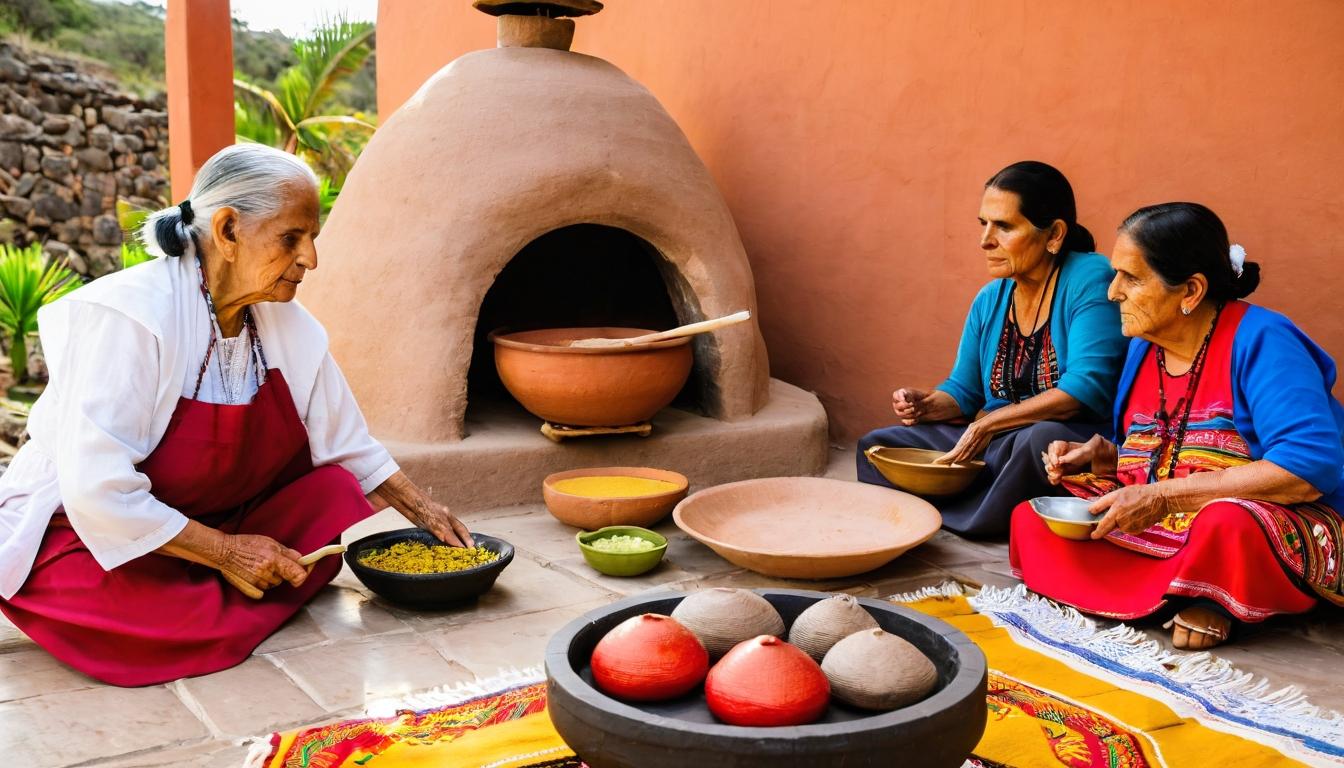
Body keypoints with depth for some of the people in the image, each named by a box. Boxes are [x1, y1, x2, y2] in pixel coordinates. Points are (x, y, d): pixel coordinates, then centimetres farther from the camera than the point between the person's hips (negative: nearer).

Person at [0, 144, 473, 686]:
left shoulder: (287, 325, -6)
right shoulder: (128, 316, -27)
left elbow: (348, 446, 5)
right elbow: (97, 489, -31)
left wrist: (422, 511, 3)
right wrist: (225, 551, -26)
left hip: (210, 521, 7)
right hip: (74, 532, -7)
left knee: (335, 494, -9)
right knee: (181, 621, -34)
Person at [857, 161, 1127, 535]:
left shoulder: (1089, 280, -12)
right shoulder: (989, 300, 10)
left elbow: (1086, 389, -22)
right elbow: (964, 391, 15)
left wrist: (990, 423, -20)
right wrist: (927, 405, -9)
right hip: (994, 446, 6)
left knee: (1043, 439, -41)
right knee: (875, 446, -4)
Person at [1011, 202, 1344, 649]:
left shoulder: (1260, 342, -16)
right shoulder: (1144, 347, 8)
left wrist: (1162, 496, -28)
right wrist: (1101, 457, -2)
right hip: (1162, 530, 8)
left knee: (1228, 525, -43)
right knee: (1029, 520, -8)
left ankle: (1213, 598, -13)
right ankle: (1185, 592, -12)